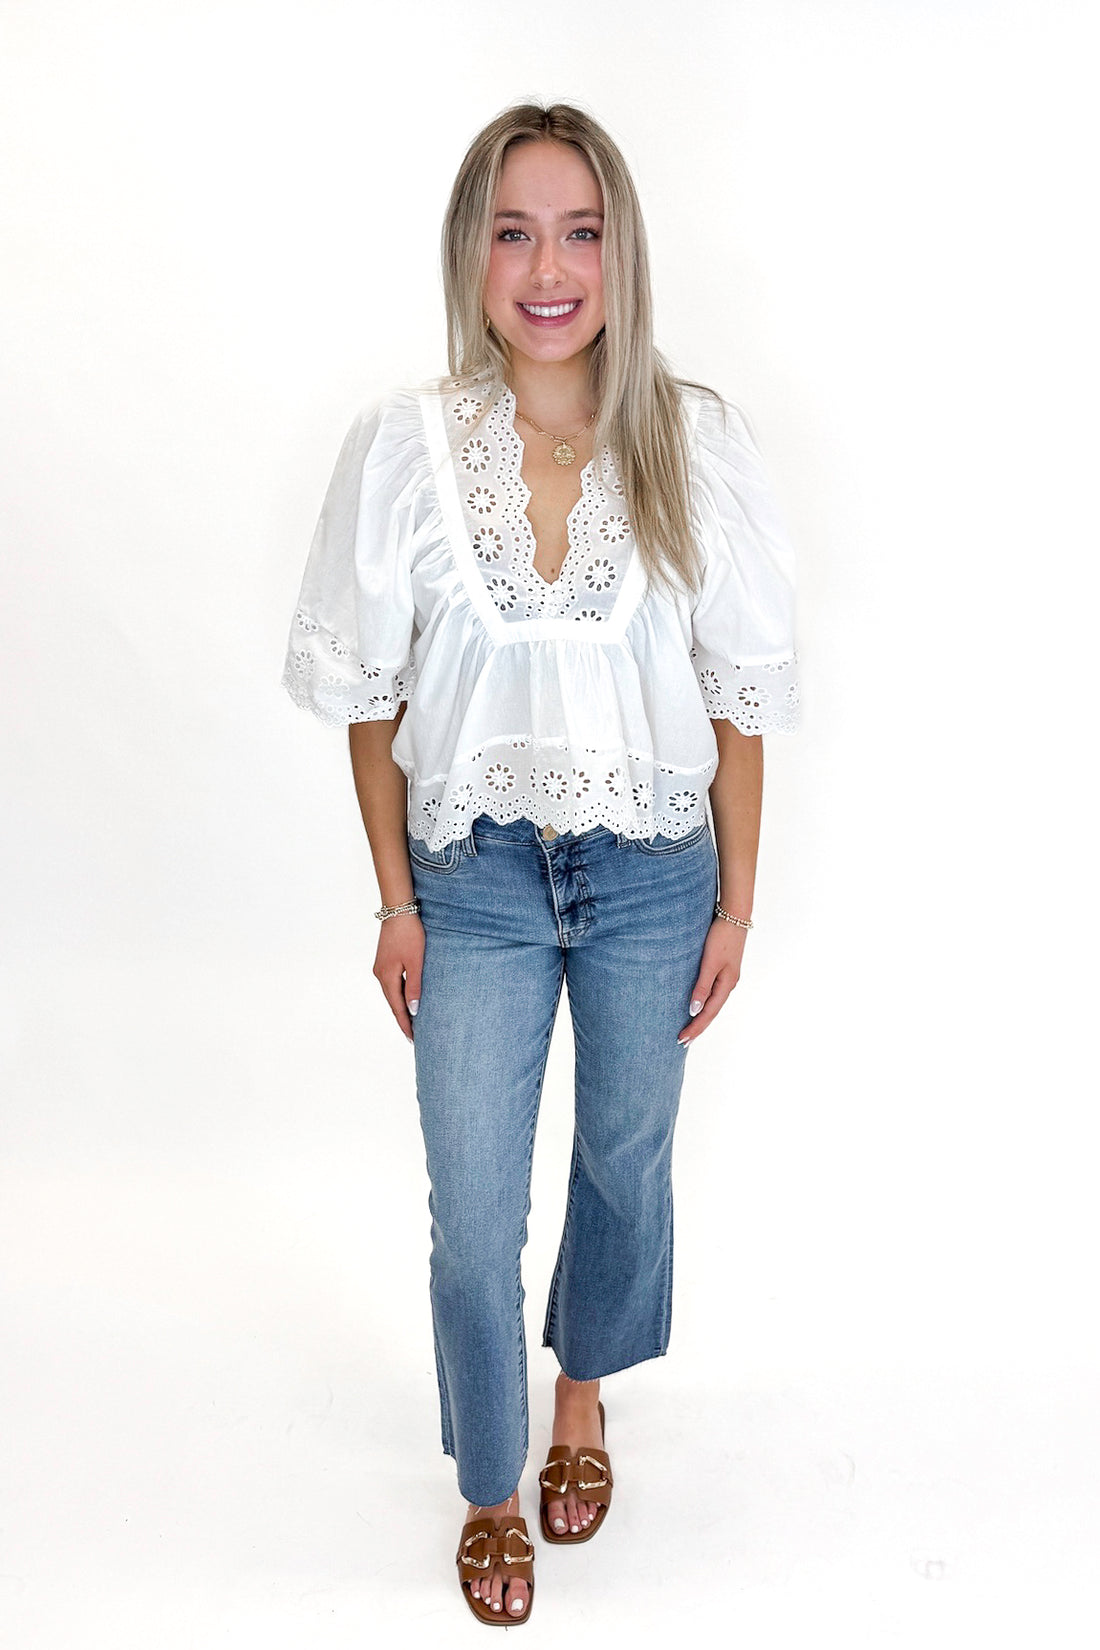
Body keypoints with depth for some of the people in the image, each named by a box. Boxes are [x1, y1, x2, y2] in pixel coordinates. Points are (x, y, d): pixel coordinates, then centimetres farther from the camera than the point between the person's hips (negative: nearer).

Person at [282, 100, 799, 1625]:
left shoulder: (695, 441, -8)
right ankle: (491, 1489, 35)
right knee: (473, 1215, 7)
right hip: (476, 876, 0)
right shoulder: (404, 444, -9)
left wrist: (736, 901, -1)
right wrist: (396, 901, -1)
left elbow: (738, 693, -2)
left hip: (650, 872, 1)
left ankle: (586, 1396, 50)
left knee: (627, 1160, 20)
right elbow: (369, 694, -2)